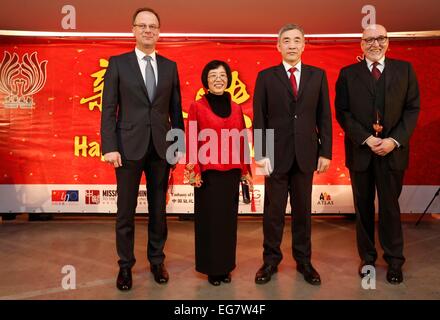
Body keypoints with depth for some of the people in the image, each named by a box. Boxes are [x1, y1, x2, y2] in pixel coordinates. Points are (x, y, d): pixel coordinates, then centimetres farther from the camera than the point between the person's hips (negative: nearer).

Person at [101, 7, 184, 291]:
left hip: (161, 148, 2)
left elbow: (176, 109, 9)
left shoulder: (170, 66, 9)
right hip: (129, 147, -2)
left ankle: (157, 260, 28)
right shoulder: (118, 63, 3)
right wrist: (109, 147, -10)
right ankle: (126, 265, 23)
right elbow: (108, 108, -2)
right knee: (126, 210, 6)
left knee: (158, 208, 11)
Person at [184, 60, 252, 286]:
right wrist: (194, 172, -11)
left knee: (228, 219, 11)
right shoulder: (197, 107, -2)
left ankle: (226, 266, 27)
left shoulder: (236, 108, 9)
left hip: (231, 173, 4)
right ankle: (211, 268, 22)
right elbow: (191, 142, -4)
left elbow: (242, 142, 9)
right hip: (208, 173, -3)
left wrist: (246, 171, 8)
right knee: (209, 219, 6)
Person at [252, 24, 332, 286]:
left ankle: (304, 261, 26)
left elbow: (324, 116, 5)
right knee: (274, 211, 7)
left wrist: (325, 152, 0)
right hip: (276, 155, -1)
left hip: (305, 155, 2)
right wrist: (260, 153, -8)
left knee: (303, 210, 11)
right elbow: (259, 118, -1)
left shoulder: (318, 75, 7)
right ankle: (271, 260, 22)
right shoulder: (266, 76, 2)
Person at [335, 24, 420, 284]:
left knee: (390, 207, 7)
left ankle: (395, 261, 21)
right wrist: (366, 139, -12)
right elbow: (342, 112, -1)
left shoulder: (405, 69, 7)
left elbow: (412, 109, 3)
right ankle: (367, 257, 23)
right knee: (364, 208, 9)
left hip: (393, 150, 0)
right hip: (360, 150, 0)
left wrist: (394, 140, -11)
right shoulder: (348, 74, 5)